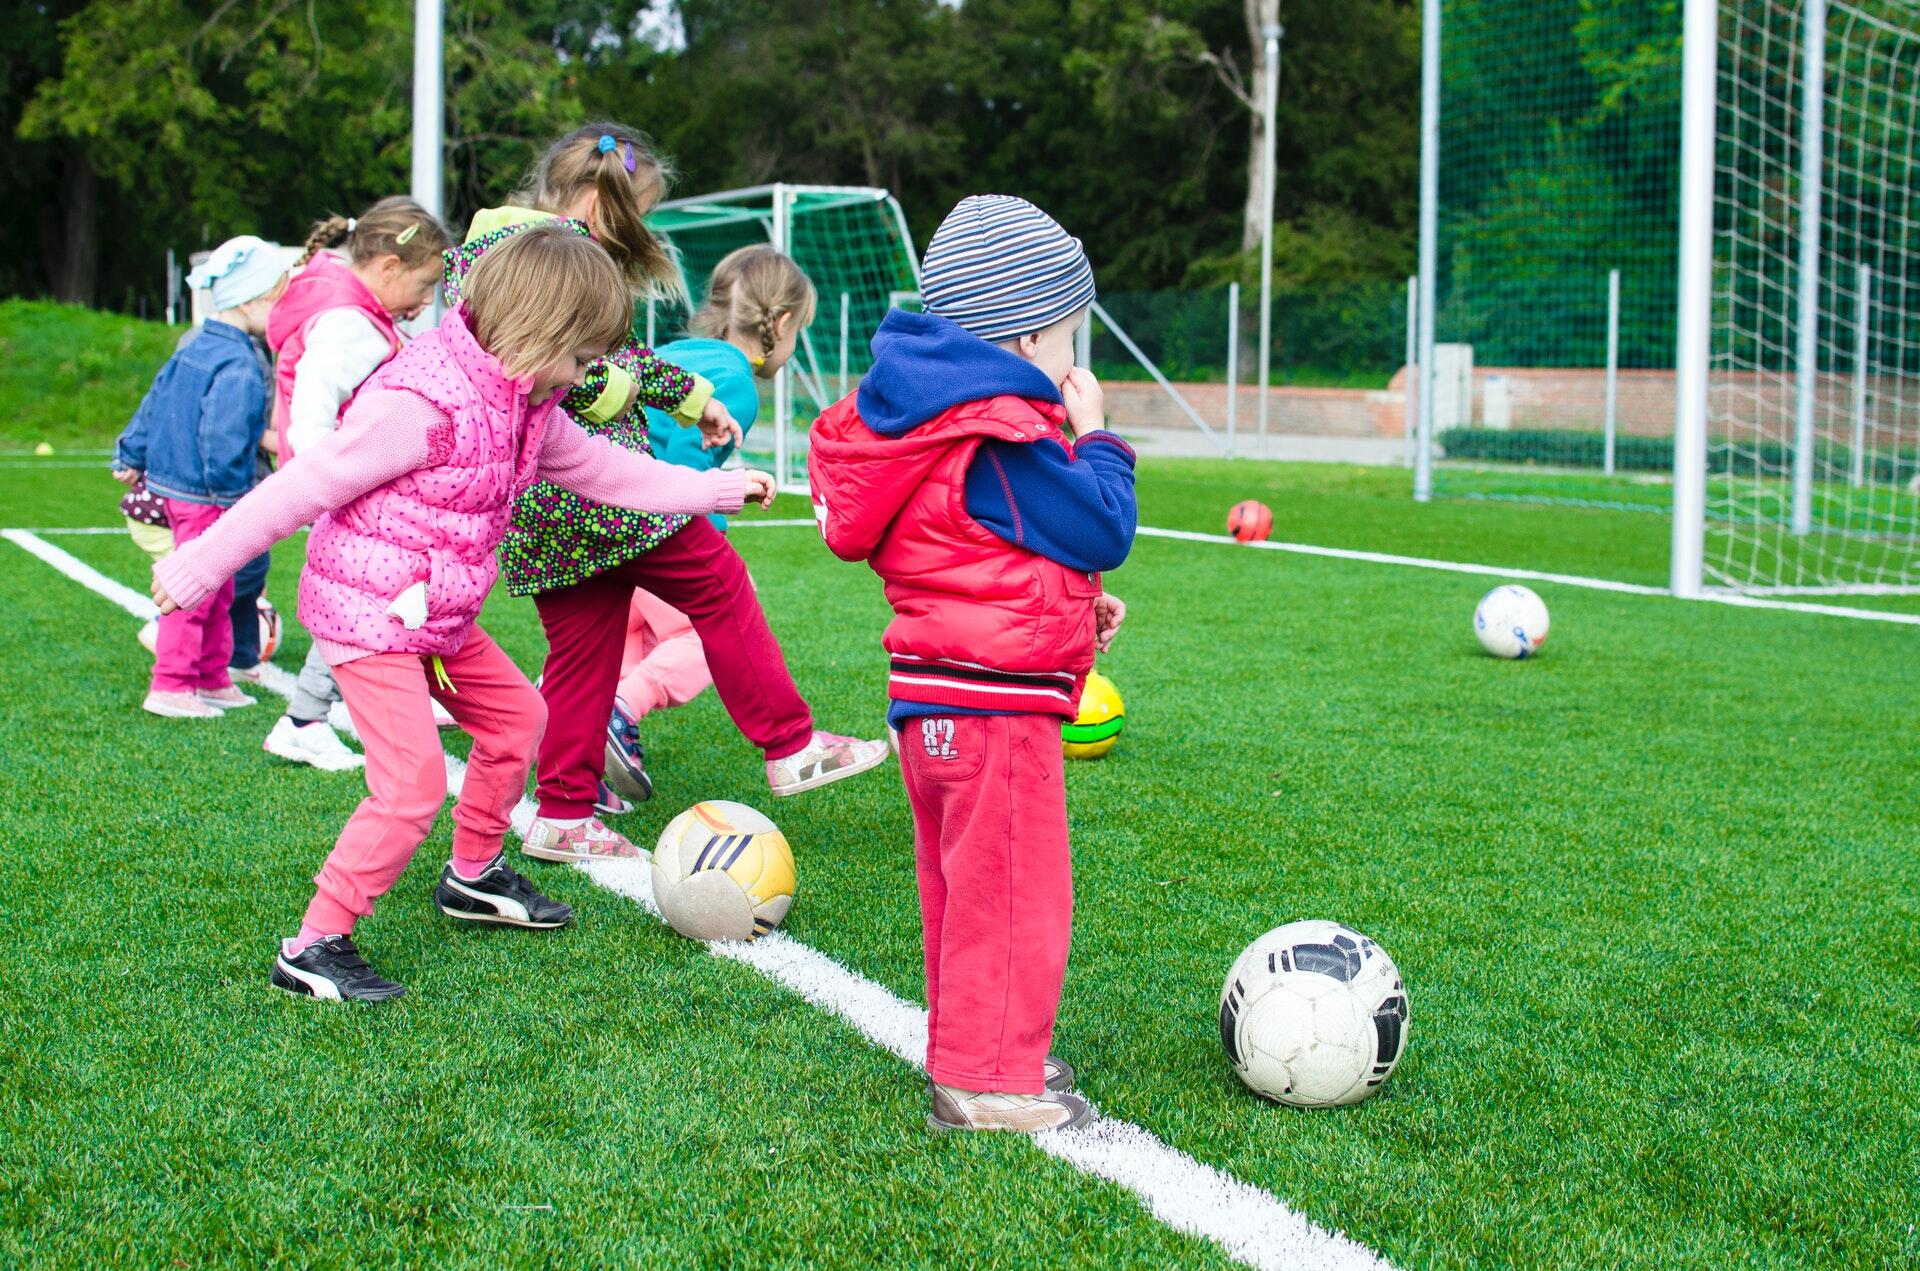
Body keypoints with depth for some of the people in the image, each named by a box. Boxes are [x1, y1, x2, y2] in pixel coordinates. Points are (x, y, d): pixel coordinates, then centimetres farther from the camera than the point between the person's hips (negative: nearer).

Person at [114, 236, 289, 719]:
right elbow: (225, 441, -27)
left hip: (173, 484, 10)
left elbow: (154, 402, 17)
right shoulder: (239, 368, -22)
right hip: (207, 498, -10)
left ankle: (213, 680, 28)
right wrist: (235, 492, -18)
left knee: (217, 592, 19)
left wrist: (131, 457, 25)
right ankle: (170, 687, 3)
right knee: (195, 592, -2)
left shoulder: (196, 348, 9)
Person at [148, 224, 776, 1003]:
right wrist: (202, 565, -18)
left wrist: (715, 491, 24)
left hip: (439, 617, 10)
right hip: (366, 614, -10)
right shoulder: (422, 404, -26)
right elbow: (304, 486, -23)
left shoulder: (525, 404, 4)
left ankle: (473, 877, 39)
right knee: (414, 784, -15)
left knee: (516, 715, 20)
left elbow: (600, 470, 20)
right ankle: (313, 949, -5)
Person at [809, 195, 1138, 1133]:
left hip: (935, 696, 11)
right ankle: (988, 1082, 4)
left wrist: (1073, 600, 17)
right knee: (1015, 892, -3)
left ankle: (971, 1052, 31)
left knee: (965, 888, 19)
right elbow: (1103, 531, -15)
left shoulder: (937, 417, 13)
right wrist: (1094, 437, -1)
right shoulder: (1006, 439, -20)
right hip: (995, 701, -11)